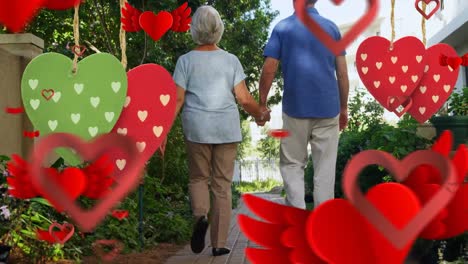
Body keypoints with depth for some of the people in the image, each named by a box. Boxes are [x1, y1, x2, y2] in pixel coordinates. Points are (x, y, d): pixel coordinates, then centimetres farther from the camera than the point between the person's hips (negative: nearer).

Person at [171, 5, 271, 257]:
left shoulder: (186, 60, -1)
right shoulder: (231, 60, 2)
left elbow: (177, 99, -6)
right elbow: (244, 98, -2)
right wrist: (259, 113, 14)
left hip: (197, 129, -1)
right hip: (227, 128, 1)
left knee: (198, 178, 16)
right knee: (222, 185, 7)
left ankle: (200, 216, -13)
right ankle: (219, 243, 6)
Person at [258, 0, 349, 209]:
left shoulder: (282, 28, 2)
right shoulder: (331, 27, 6)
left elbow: (269, 70, -5)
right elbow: (342, 73, 5)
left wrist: (262, 104, 3)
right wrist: (344, 108, 13)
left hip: (295, 108, -1)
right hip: (328, 108, 1)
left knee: (292, 164, 9)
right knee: (325, 168, 6)